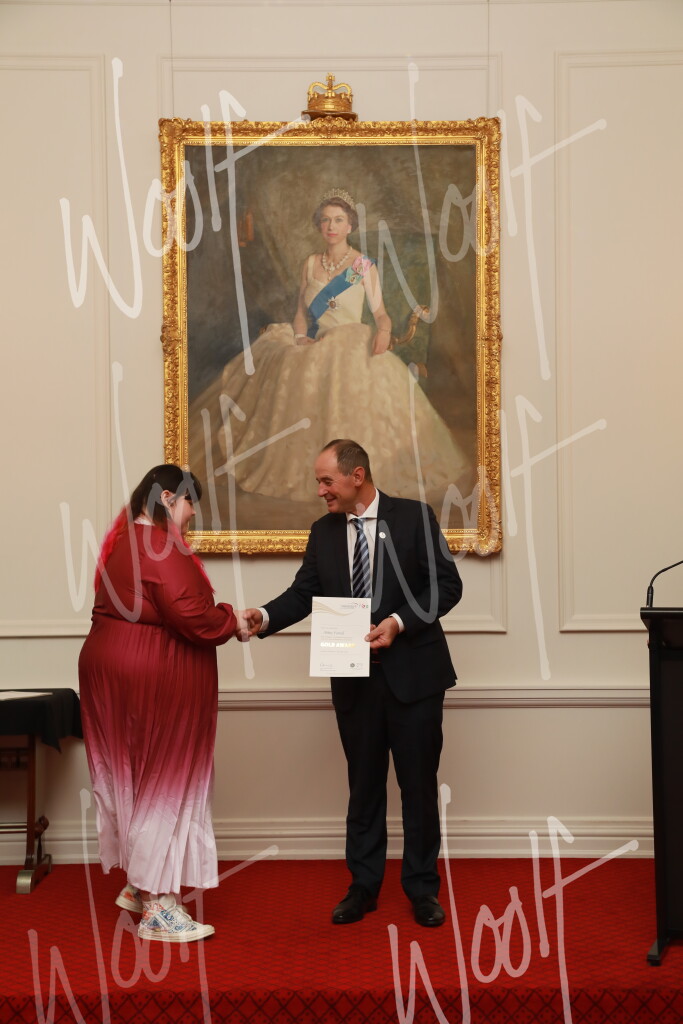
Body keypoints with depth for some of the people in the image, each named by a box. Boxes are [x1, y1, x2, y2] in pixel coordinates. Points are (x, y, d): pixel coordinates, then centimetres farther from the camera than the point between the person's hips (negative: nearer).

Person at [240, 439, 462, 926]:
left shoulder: (414, 516, -5)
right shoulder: (324, 531, 7)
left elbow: (447, 584, -7)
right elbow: (304, 592, 3)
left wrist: (399, 622, -19)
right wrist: (266, 617, -15)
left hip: (412, 671, -3)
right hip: (354, 678, 3)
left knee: (419, 782, 7)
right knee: (364, 784, 12)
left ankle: (422, 886, 23)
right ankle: (363, 885, 26)